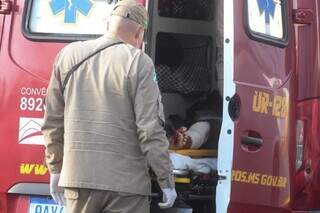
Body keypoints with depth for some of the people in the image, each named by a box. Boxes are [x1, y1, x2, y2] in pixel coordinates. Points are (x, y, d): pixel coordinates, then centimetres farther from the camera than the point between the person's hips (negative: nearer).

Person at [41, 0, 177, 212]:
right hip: (126, 185, -4)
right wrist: (167, 182, -4)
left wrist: (55, 169, 19)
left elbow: (52, 121, 10)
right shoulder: (138, 62, -8)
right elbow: (151, 130, -12)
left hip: (77, 178, 4)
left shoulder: (69, 55, 6)